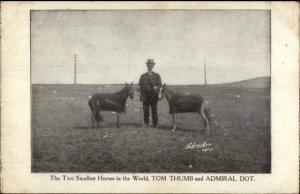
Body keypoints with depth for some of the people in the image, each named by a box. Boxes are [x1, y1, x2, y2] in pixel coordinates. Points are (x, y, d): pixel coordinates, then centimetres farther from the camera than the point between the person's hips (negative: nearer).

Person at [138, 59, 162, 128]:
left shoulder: (157, 75, 10)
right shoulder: (143, 76, 13)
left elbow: (160, 85, 2)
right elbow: (140, 85, 10)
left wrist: (156, 87, -18)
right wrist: (138, 87, -11)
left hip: (153, 96, -1)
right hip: (145, 96, 1)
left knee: (154, 110, 1)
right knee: (146, 110, -1)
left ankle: (155, 124, 7)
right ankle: (146, 123, 7)